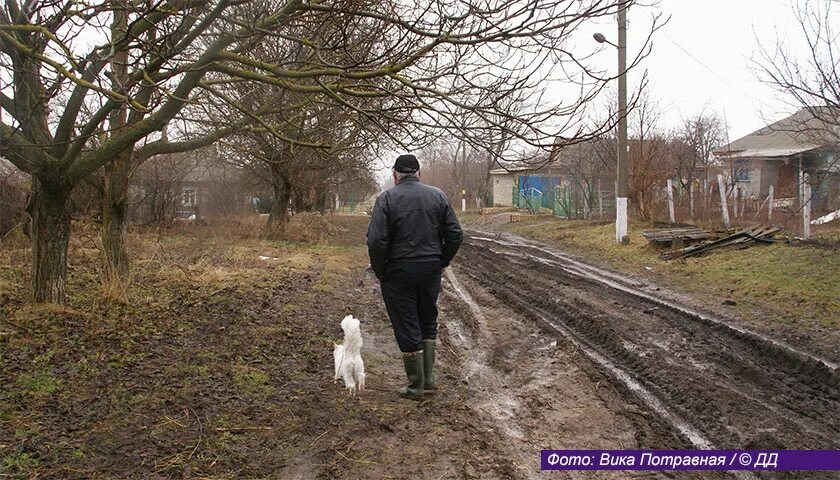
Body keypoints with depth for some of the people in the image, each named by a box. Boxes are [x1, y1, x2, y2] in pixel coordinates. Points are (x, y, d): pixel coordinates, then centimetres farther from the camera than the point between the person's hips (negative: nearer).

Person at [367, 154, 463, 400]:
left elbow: (376, 241, -15)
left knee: (407, 328, 5)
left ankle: (416, 386, 12)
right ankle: (428, 378, 20)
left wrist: (380, 272, -3)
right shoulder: (438, 196, 4)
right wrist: (442, 262, 11)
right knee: (428, 322, 19)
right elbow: (455, 235, 1)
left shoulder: (386, 198, -7)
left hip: (398, 273, -3)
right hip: (431, 270, 4)